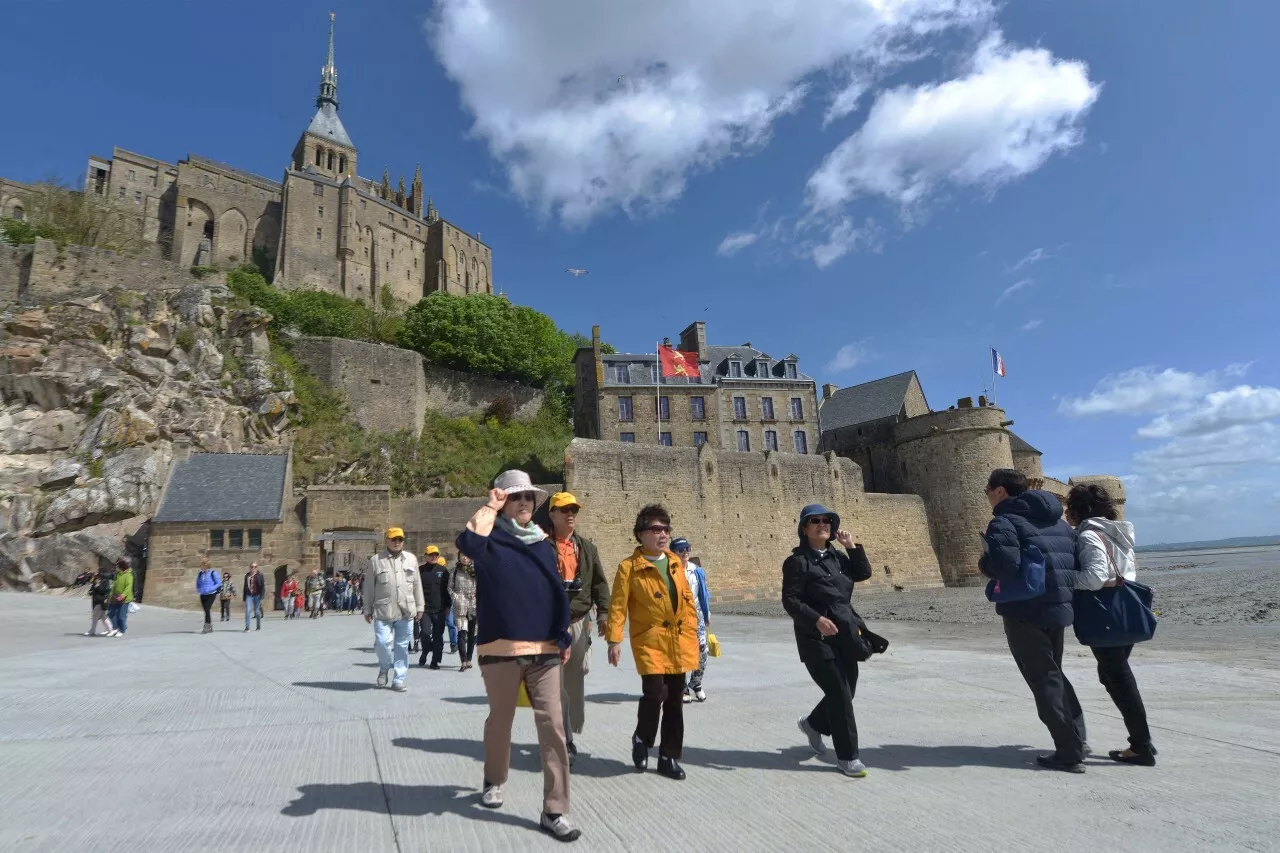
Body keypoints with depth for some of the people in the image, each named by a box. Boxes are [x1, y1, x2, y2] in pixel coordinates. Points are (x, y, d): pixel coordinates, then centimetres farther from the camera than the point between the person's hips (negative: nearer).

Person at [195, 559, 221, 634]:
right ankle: (210, 628, 20)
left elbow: (219, 583, -8)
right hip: (203, 595, 6)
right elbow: (198, 583, 23)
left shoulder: (213, 573, -8)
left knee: (207, 610, -16)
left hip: (211, 594, -6)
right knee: (206, 611, 9)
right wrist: (198, 590, 5)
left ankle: (206, 627, -11)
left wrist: (210, 589, -18)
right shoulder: (200, 574, 9)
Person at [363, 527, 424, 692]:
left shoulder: (411, 559, 9)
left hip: (406, 611, 3)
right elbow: (369, 587, 4)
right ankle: (384, 668, 19)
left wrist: (419, 607, 11)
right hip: (383, 611, -2)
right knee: (383, 643, -11)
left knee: (402, 646, 6)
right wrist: (367, 610, 4)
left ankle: (398, 680, 17)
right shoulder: (376, 560, 1)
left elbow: (417, 584, 12)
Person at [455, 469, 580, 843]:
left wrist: (563, 638, 9)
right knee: (501, 720, 15)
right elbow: (468, 542, -30)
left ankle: (555, 810, 6)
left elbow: (557, 593, 13)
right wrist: (490, 508, -17)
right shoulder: (492, 540, -4)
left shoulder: (543, 544, 10)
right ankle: (494, 780, 42)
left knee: (553, 726, -2)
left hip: (544, 650, 3)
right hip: (501, 648, -3)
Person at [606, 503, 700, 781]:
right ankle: (642, 739, 14)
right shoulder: (629, 567, -7)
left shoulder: (676, 563, 10)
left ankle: (669, 757, 22)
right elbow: (618, 606, -10)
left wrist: (692, 631, 9)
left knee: (675, 701, 8)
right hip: (650, 642, -5)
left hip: (679, 642, 5)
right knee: (655, 693, -16)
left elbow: (687, 600, 14)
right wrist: (615, 640, -16)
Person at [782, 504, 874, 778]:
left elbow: (864, 573, 9)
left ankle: (813, 724, 40)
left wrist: (852, 546, 1)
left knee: (845, 692, 13)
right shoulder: (797, 561, -10)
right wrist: (817, 619, -28)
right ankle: (847, 757, 8)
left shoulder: (837, 557, 13)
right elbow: (790, 601, -15)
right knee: (839, 695, -6)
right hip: (817, 638, -7)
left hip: (846, 635, 7)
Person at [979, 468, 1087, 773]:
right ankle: (1076, 740, 26)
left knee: (1045, 682, 2)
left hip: (1024, 612, -8)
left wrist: (985, 563, -7)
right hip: (1058, 608, 8)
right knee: (1055, 675, 23)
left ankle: (1069, 753, 4)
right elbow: (1077, 563, 14)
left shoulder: (1004, 522, -12)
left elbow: (1007, 567, -26)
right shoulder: (1058, 521, 16)